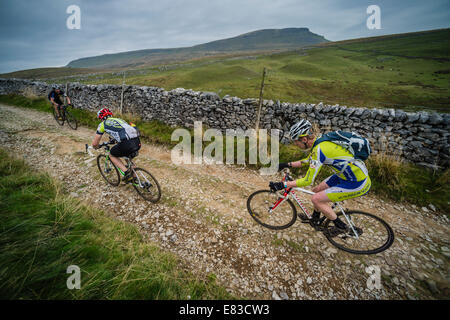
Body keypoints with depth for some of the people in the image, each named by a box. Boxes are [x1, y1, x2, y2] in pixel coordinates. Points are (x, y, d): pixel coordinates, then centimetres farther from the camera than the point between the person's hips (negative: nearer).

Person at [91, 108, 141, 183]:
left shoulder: (103, 124, 17)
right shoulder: (119, 119, 33)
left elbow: (94, 143, 18)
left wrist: (97, 146, 41)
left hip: (126, 144, -6)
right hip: (137, 142, 6)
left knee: (112, 155, 25)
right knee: (127, 155, 37)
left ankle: (126, 172, 7)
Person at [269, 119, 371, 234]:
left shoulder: (319, 149, -27)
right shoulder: (320, 141, 0)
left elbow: (308, 181, -24)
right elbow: (309, 160, 18)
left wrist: (282, 185, -20)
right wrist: (288, 164, 12)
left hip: (358, 183, -9)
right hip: (346, 174, 9)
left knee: (316, 199, -8)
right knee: (317, 190, 15)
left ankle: (341, 226, 15)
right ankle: (315, 217, 40)